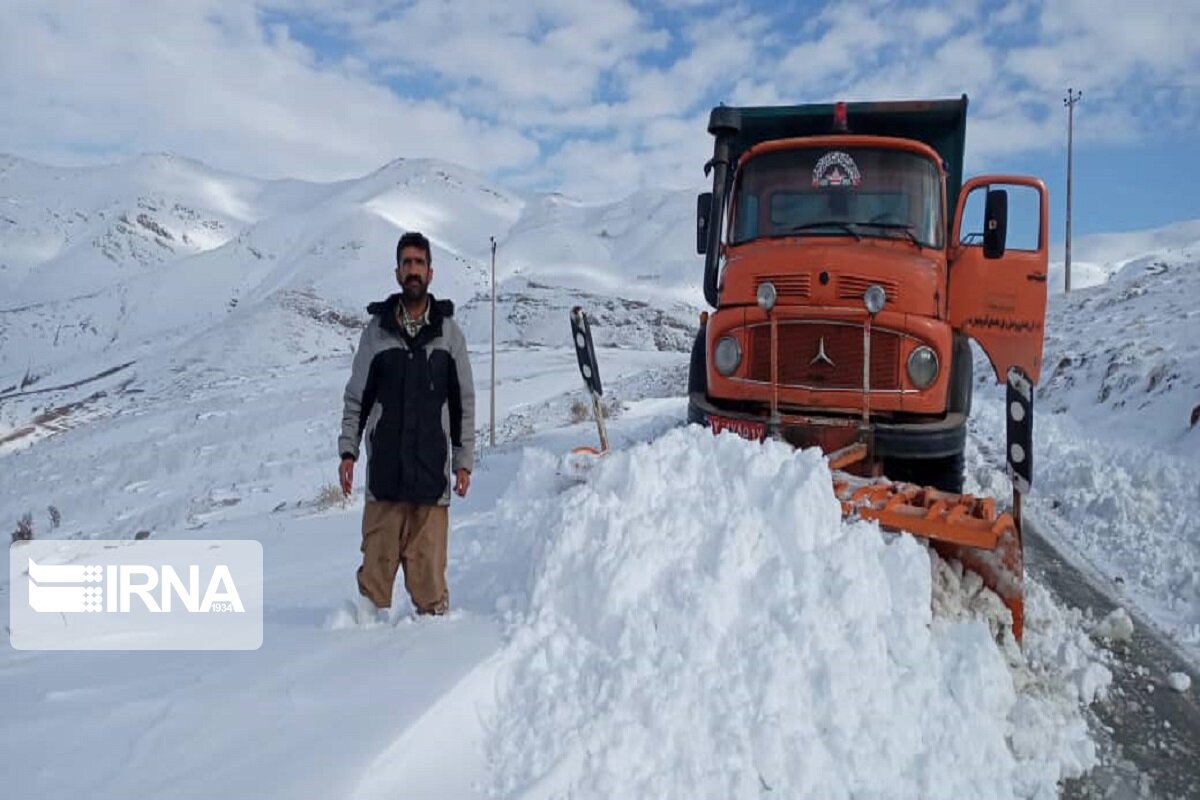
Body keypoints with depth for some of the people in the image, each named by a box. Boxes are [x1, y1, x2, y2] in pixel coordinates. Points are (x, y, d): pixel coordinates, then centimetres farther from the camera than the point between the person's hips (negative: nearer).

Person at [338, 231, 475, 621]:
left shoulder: (449, 332, 7)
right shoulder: (376, 331, 7)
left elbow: (464, 403, 9)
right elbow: (356, 398, 10)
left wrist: (464, 461, 5)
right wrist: (348, 450, 2)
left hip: (432, 467, 0)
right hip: (384, 465, 1)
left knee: (428, 557, -1)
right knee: (378, 552, 2)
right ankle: (370, 614, 13)